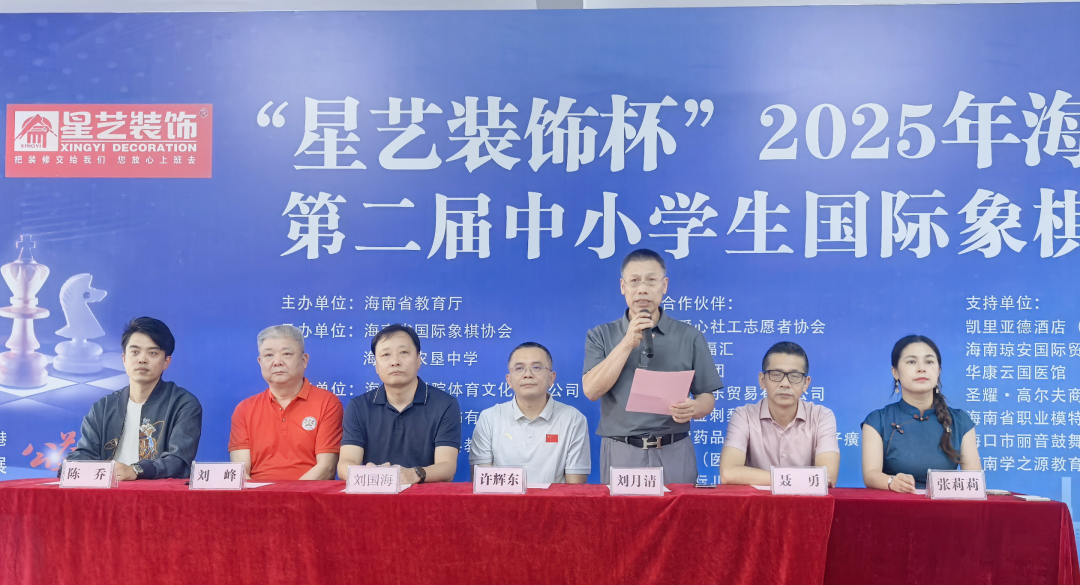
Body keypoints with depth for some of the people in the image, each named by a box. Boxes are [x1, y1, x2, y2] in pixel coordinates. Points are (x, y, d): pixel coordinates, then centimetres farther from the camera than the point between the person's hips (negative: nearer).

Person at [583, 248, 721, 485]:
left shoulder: (690, 337, 5)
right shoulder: (600, 336, 5)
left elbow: (707, 398, 6)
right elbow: (592, 390, -8)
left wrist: (693, 409, -17)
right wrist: (628, 343, -14)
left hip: (674, 454, 1)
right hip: (620, 454, 0)